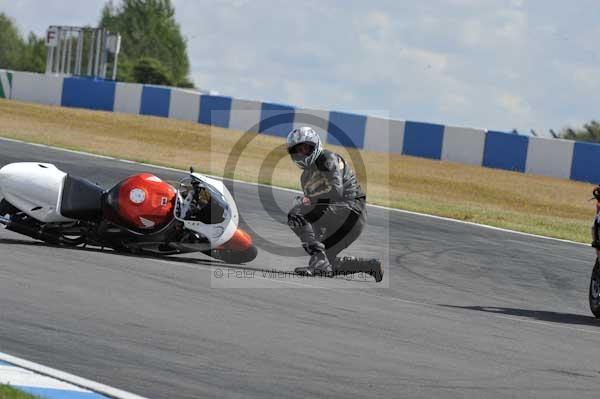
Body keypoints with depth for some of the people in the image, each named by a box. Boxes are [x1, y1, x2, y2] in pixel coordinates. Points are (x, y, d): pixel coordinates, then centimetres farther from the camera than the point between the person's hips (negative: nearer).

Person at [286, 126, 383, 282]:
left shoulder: (327, 159, -6)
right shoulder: (306, 177, 21)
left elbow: (336, 191, -21)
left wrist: (307, 199, -20)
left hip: (351, 210, -10)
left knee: (295, 214, -21)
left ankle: (318, 260, -27)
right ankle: (371, 266, 20)